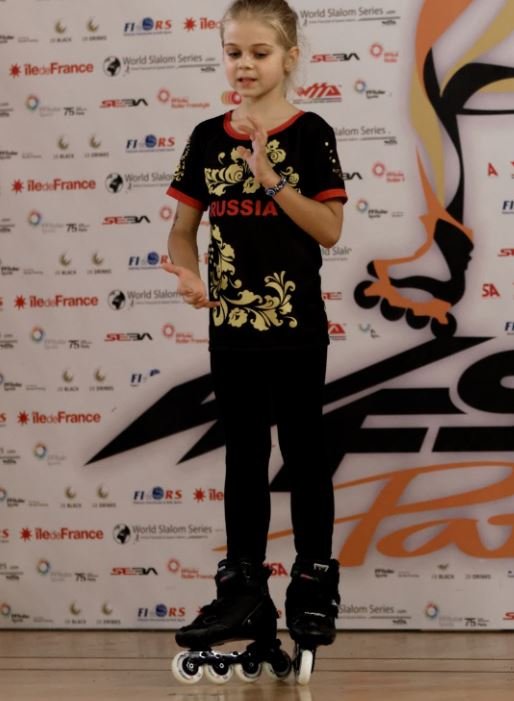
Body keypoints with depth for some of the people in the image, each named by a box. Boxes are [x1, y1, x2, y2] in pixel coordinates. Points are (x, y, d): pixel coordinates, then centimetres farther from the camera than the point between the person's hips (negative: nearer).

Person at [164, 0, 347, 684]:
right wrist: (188, 272, -14)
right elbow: (183, 226, 6)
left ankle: (314, 584, 15)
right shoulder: (208, 137, 5)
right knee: (244, 455, 10)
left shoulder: (310, 134, -6)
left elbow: (330, 230, -11)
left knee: (303, 453, 5)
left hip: (296, 324, -4)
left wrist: (271, 180, -20)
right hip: (232, 320, 4)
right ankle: (243, 590, 17)